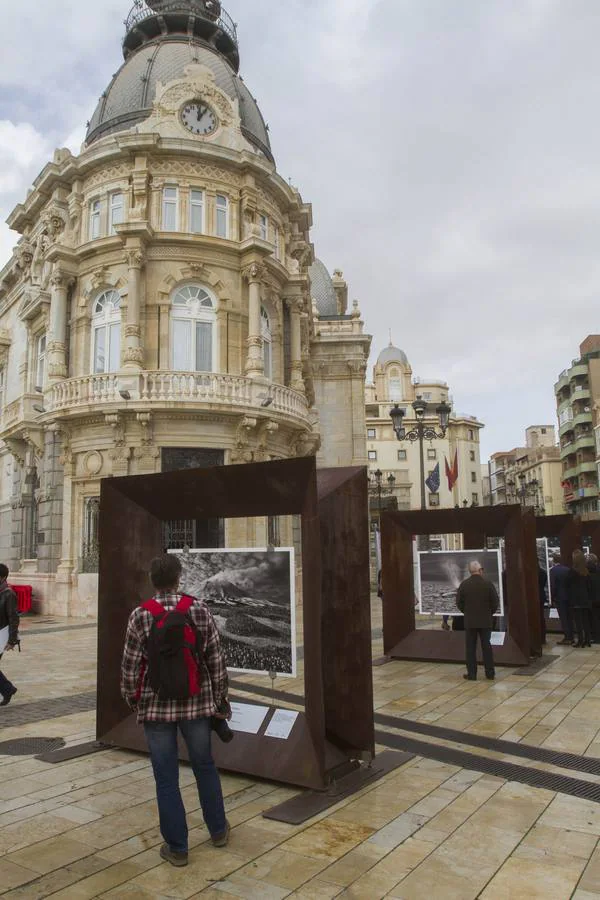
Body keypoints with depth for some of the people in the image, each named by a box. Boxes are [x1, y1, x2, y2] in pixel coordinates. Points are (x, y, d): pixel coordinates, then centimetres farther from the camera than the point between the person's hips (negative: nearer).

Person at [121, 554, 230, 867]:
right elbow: (216, 659, -4)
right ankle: (218, 830, 35)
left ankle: (176, 847, 22)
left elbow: (130, 667, -7)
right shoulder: (200, 610, -9)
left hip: (156, 706, -2)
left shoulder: (140, 616, -12)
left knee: (166, 777, 11)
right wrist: (220, 696, 9)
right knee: (205, 767, 21)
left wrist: (132, 700, 10)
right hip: (196, 702, 2)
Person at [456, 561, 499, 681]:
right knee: (486, 646, 10)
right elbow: (495, 602, -5)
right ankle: (490, 673, 14)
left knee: (470, 648, 6)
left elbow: (459, 602, -3)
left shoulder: (464, 584, -7)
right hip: (486, 621, 1)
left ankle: (471, 674, 8)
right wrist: (490, 613, 11)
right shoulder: (488, 583, -8)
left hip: (469, 621, 0)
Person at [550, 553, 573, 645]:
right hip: (569, 596, 5)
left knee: (563, 618, -1)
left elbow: (553, 585, -14)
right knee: (569, 618, 12)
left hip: (559, 597, -5)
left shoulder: (553, 570, -12)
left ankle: (567, 638, -1)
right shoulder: (567, 569, 3)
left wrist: (553, 598, -5)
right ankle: (571, 637, 17)